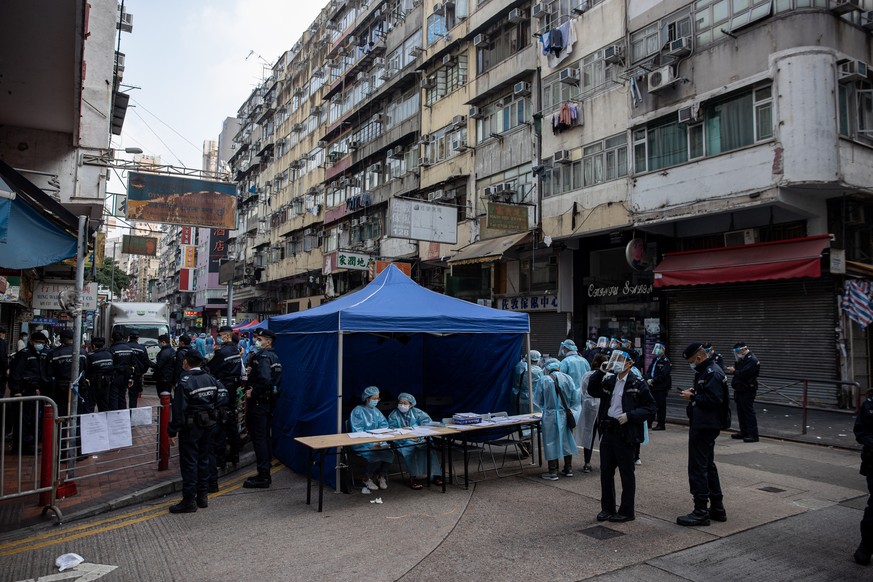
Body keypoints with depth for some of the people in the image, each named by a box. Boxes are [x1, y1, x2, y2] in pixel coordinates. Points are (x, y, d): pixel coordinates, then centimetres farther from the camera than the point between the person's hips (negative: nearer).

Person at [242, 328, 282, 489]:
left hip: (258, 402, -10)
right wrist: (251, 373, 11)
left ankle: (262, 477, 1)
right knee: (265, 436, 15)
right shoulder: (274, 356, 14)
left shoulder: (262, 356, -17)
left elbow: (265, 380, -31)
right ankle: (265, 474, 23)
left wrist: (253, 392, -18)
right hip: (269, 401, 10)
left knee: (258, 438, -4)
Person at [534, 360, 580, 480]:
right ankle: (568, 469, 26)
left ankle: (553, 472, 10)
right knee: (566, 440, 17)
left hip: (550, 415, -3)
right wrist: (568, 408, 13)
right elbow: (575, 398, -1)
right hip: (566, 415, 3)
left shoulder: (543, 380, -9)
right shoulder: (567, 378, -2)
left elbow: (537, 400, -1)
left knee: (551, 442, 5)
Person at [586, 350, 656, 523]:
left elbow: (650, 407, -7)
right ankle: (607, 508, 25)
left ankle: (627, 511, 18)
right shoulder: (609, 380, 7)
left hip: (625, 433, -5)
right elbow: (592, 390, 14)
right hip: (607, 430, 6)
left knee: (626, 473, 6)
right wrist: (600, 371, 2)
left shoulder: (637, 384, -7)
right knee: (606, 471, 11)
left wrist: (629, 416, -19)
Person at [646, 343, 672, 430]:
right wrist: (648, 379, -4)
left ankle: (661, 424, 6)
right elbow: (649, 371, 14)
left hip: (661, 387, -7)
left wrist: (653, 380, -16)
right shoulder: (655, 360, 16)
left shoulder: (666, 361, -8)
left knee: (661, 406, -1)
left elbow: (663, 375, -17)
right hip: (652, 386, 7)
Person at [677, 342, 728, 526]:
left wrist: (693, 397, -17)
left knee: (698, 468, -5)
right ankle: (717, 508, 28)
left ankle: (701, 512, 1)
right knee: (708, 466, 18)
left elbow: (715, 399, -26)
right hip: (704, 425, 11)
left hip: (703, 427, -11)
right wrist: (694, 392, 5)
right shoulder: (707, 371, 14)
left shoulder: (712, 373, -19)